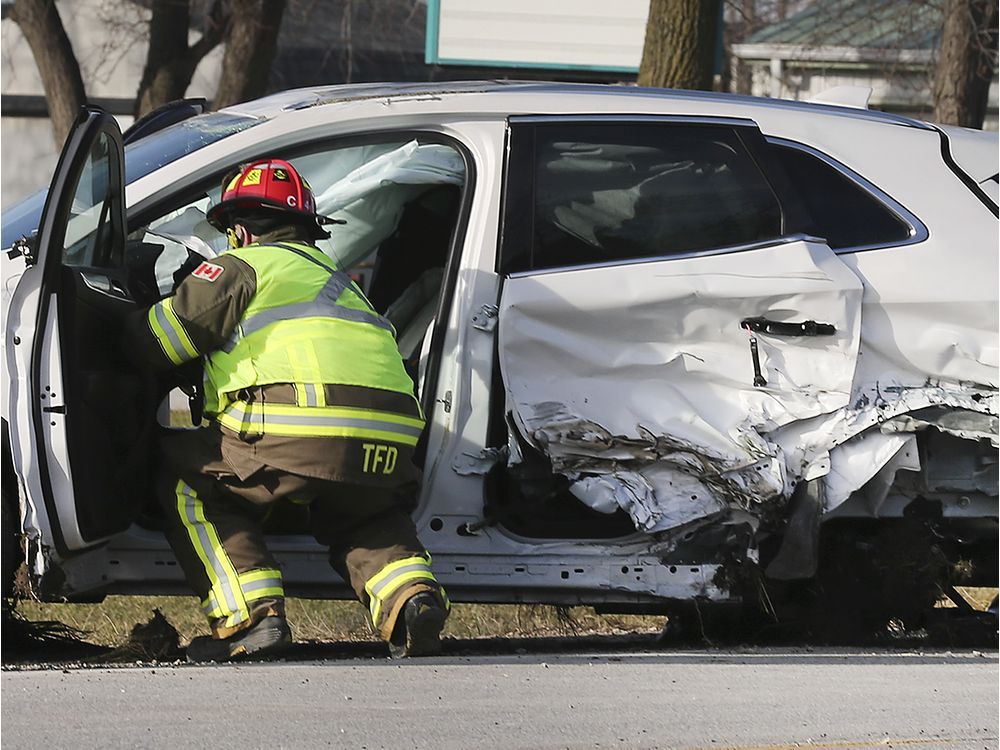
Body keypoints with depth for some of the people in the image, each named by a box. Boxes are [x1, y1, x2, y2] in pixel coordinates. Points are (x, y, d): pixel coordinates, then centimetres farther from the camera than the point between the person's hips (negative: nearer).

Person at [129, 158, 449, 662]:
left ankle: (253, 615, -2)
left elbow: (155, 342, 8)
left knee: (187, 483, 16)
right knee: (360, 521, 36)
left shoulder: (243, 266, 12)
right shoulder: (331, 275, 35)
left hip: (300, 437, -6)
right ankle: (412, 596, 4)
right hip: (389, 449, 6)